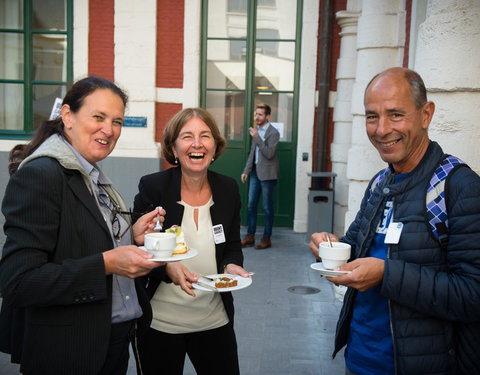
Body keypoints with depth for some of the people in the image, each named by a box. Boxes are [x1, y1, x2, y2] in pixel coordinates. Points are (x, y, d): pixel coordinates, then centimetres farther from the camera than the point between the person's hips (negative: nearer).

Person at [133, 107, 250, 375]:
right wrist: (167, 267, -25)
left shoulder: (229, 189, -1)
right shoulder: (152, 187, -11)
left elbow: (233, 246, 9)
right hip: (160, 322, -3)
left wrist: (231, 266, -12)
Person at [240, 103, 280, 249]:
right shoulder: (256, 130, 11)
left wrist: (257, 138, -25)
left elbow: (269, 154, -22)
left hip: (267, 174, -7)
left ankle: (266, 238, 12)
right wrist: (246, 170, 12)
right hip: (255, 172, 7)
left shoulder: (273, 133, -12)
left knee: (267, 207, 2)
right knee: (251, 205, 10)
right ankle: (250, 236, 19)